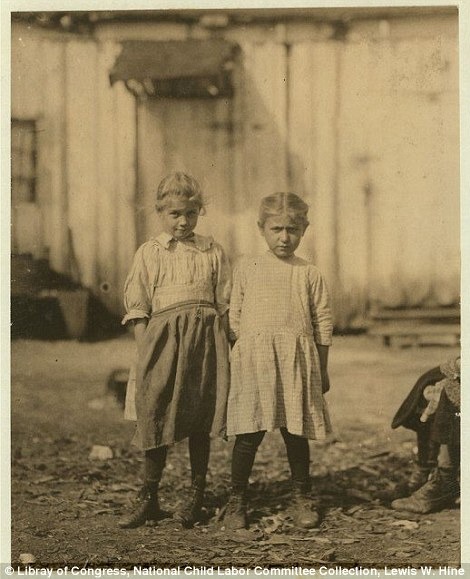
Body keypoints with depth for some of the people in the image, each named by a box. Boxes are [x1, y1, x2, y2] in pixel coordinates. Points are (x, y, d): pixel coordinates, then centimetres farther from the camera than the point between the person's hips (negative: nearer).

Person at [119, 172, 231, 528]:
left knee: (200, 419, 6)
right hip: (163, 335, -1)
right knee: (157, 415, -2)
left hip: (205, 337, 1)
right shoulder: (149, 253, 7)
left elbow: (225, 305, 10)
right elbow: (138, 308, 5)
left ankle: (197, 497, 18)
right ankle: (149, 499, 10)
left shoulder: (213, 252, 10)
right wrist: (145, 349, -4)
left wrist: (223, 348, 4)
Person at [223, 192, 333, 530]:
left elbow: (323, 324, 10)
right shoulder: (246, 269, 8)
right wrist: (234, 358, 8)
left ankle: (302, 498, 22)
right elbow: (234, 318, 12)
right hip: (253, 358, 0)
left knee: (296, 433, 6)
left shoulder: (310, 275, 7)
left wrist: (322, 370, 10)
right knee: (249, 434, 0)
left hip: (296, 361, 0)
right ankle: (237, 500, 12)